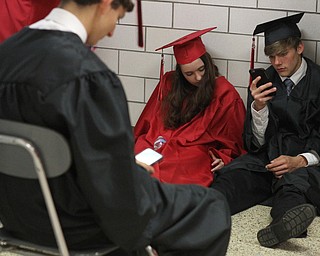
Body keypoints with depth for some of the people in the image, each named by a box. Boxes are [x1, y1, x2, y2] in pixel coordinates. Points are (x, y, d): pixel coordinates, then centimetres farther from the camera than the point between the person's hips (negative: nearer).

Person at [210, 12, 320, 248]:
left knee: (294, 181, -39)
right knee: (233, 175, -29)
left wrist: (300, 160, -19)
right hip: (268, 159, 4)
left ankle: (287, 218, -73)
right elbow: (257, 143, 8)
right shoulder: (265, 82, 10)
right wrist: (258, 107, -10)